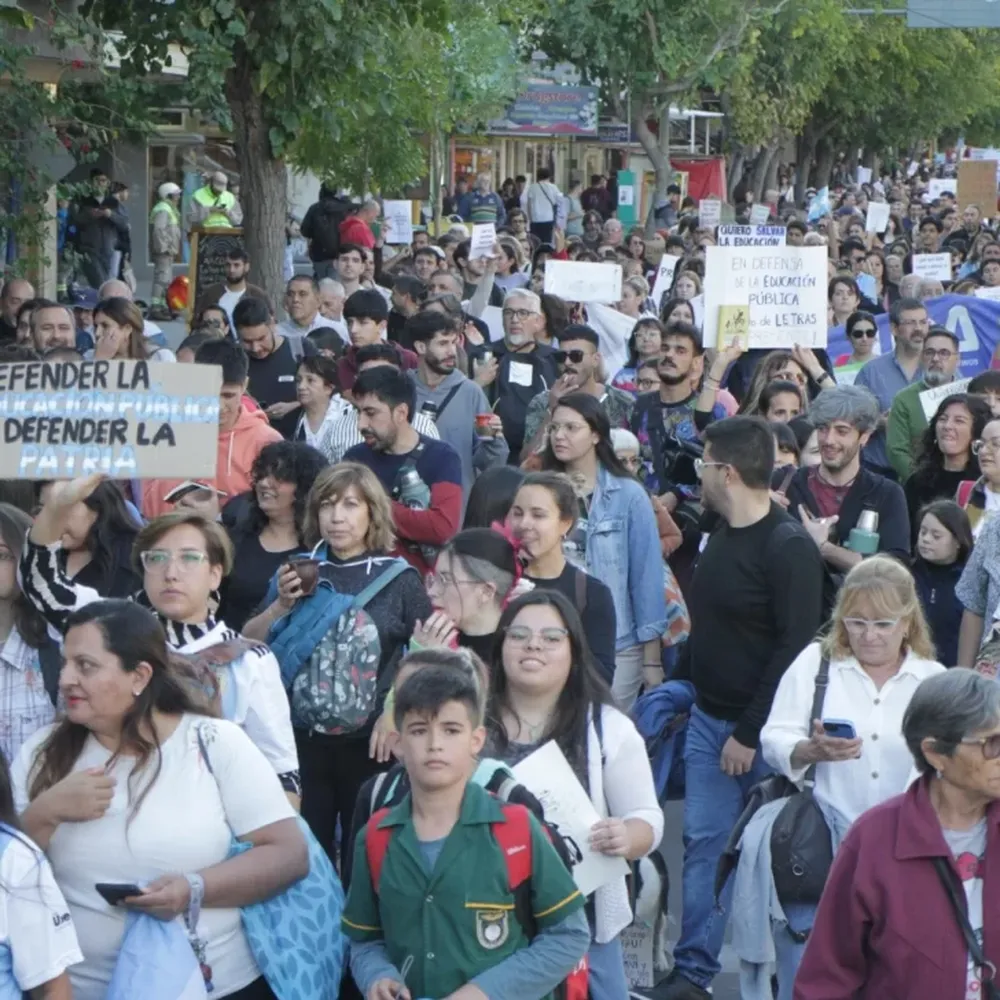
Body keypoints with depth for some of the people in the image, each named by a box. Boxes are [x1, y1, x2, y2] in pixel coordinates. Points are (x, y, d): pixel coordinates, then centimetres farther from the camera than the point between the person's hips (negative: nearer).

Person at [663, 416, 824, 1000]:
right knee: (704, 843, 6)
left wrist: (750, 732, -18)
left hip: (761, 730, -7)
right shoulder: (721, 535, 10)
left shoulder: (788, 547, -16)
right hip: (708, 718, 7)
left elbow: (796, 647, -19)